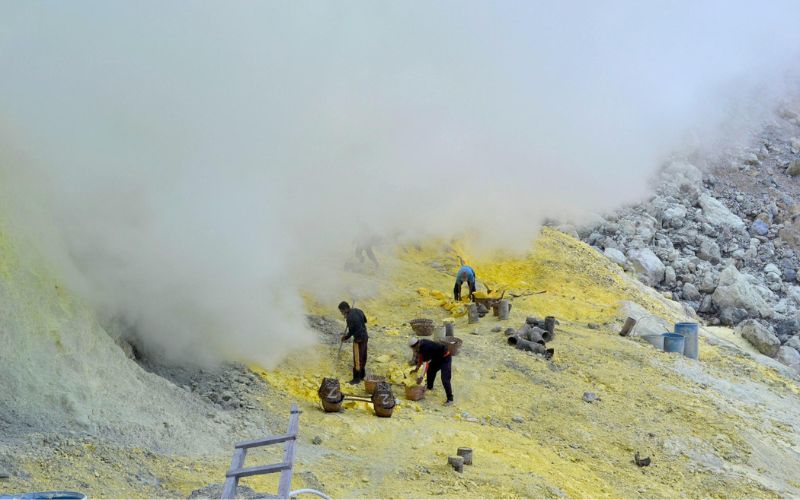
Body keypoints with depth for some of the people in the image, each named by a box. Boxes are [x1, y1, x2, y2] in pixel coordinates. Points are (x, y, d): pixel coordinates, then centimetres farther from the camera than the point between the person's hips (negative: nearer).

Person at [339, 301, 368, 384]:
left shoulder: (350, 318, -22)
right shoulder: (358, 311, 2)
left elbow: (351, 332, -16)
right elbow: (365, 320, 19)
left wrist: (345, 337, 2)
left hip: (359, 339, -9)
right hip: (365, 337, 9)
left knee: (357, 359, 1)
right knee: (363, 357, 19)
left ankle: (356, 378, 9)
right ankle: (362, 375, 31)